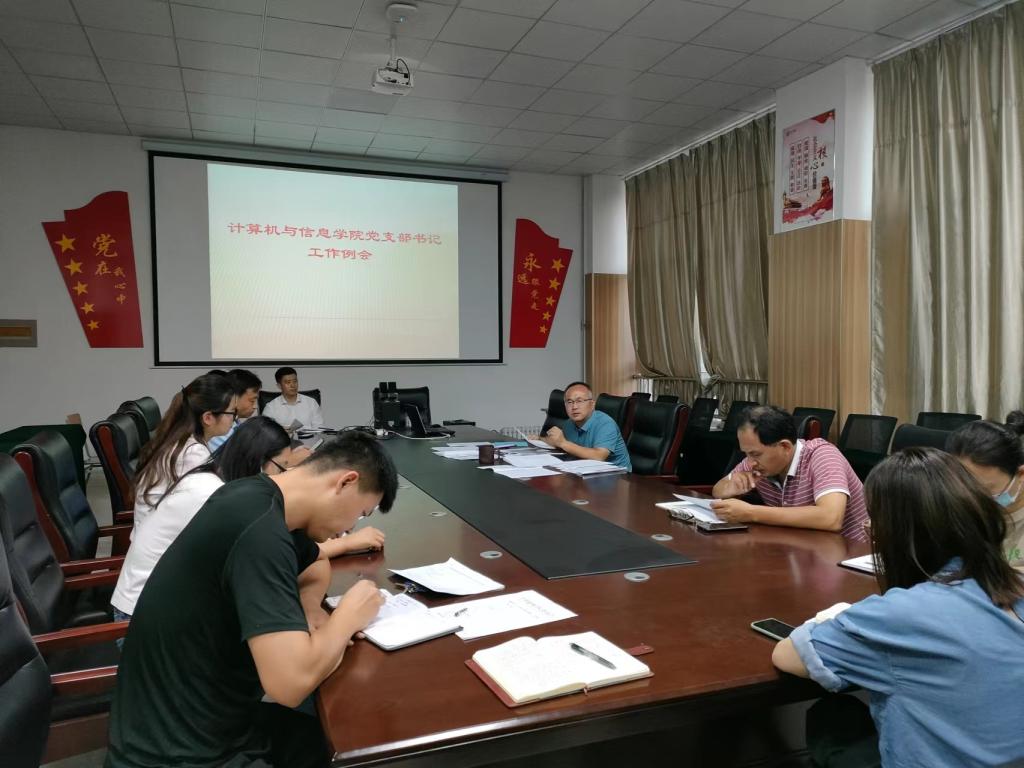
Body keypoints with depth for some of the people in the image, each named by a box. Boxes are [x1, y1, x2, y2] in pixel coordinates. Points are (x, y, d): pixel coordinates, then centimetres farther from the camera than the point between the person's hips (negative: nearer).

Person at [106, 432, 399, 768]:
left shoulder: (263, 498, -1)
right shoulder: (259, 529, -29)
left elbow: (317, 565, 19)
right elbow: (291, 682, -35)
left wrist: (311, 611, -2)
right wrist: (347, 616, -17)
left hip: (213, 720, 8)